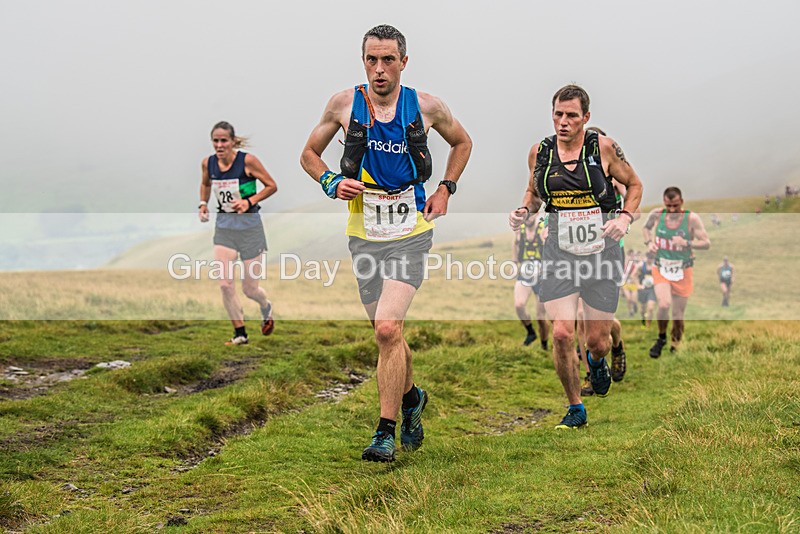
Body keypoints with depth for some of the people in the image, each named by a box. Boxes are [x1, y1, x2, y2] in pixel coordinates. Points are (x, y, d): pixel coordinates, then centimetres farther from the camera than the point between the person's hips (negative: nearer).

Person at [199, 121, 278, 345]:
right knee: (225, 284, -9)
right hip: (223, 226, 4)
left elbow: (271, 186, -7)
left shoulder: (248, 161, -16)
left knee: (250, 289, 3)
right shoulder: (208, 163, -2)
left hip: (249, 226, -4)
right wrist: (203, 203, 4)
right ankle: (240, 334, 7)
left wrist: (250, 201, -19)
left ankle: (266, 307, 40)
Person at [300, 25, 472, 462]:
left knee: (387, 329, -17)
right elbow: (309, 154, 12)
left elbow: (462, 142, 18)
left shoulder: (427, 107, -2)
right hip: (364, 234, 3)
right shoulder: (344, 104, -1)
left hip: (411, 232, -2)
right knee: (386, 332, 12)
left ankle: (386, 432, -9)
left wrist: (445, 189, 6)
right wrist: (331, 183, -6)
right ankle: (411, 397, 40)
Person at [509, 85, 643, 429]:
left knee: (598, 340, 4)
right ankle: (575, 409, 9)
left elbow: (634, 184, 7)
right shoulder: (539, 152, 1)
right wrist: (523, 210, -1)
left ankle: (596, 362, 44)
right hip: (559, 252, 1)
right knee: (561, 334, -12)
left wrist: (625, 218, -9)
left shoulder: (603, 148, -6)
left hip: (601, 250, -1)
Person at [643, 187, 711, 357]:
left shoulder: (692, 218, -15)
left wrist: (686, 243, -28)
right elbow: (646, 227, 15)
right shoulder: (656, 214, -7)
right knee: (664, 305, -23)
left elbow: (707, 244, -13)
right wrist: (649, 243, -4)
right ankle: (661, 338, 5)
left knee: (678, 316, 6)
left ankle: (675, 348, 29)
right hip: (661, 269, 1)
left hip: (683, 271, 0)